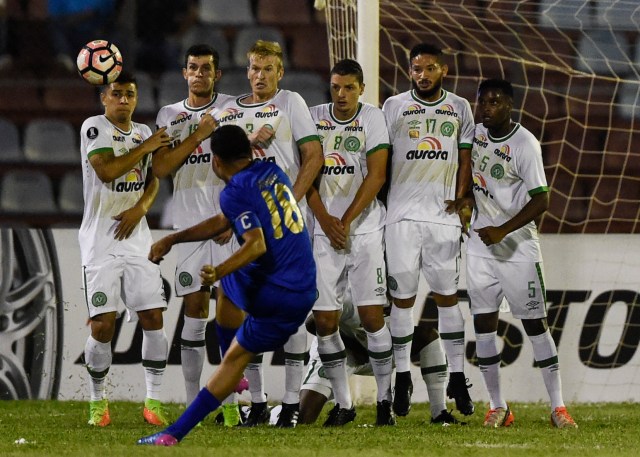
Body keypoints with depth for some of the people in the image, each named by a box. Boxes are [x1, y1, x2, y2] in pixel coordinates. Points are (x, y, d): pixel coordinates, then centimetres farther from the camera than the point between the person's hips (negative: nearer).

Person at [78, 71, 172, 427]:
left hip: (136, 238, 5)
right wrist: (144, 147, -12)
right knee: (103, 324, -8)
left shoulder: (143, 132, 13)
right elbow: (106, 170, -19)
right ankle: (98, 402, 9)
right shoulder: (94, 128, -6)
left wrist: (140, 208, -2)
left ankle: (154, 400, 5)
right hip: (100, 242, -5)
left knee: (153, 318, -4)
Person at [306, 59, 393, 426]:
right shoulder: (314, 118, 7)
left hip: (364, 229, -3)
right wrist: (325, 220, -7)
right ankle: (343, 403, 9)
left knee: (372, 315, -7)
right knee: (325, 320, 0)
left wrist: (346, 221, -11)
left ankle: (386, 399, 4)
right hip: (325, 231, 3)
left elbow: (376, 175, -7)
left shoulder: (372, 118, -1)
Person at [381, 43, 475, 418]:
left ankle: (458, 378, 6)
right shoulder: (394, 107, 6)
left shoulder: (459, 108, 11)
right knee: (403, 296, 0)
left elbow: (465, 159, 12)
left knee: (447, 295, 2)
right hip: (403, 214, -1)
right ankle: (403, 376, 8)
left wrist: (461, 199, -2)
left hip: (444, 215, 1)